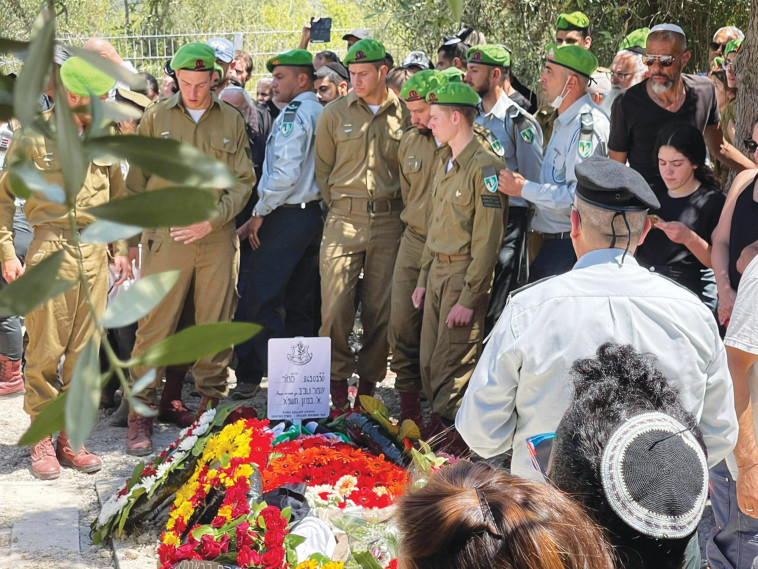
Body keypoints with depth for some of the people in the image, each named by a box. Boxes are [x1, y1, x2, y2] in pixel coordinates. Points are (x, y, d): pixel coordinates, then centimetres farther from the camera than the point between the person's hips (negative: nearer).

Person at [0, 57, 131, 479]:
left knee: (85, 348, 5)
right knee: (46, 349, -3)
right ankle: (42, 439, 9)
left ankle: (71, 437, 14)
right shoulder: (35, 137, -1)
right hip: (50, 250, -4)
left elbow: (118, 197, 20)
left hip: (95, 252, 4)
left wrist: (121, 249, 13)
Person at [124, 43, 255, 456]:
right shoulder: (156, 118, 6)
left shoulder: (231, 121, 8)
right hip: (165, 236, -1)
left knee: (215, 324, 5)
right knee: (156, 324, -4)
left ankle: (211, 402, 19)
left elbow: (243, 181, 6)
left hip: (217, 237, 2)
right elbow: (136, 182, 8)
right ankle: (141, 412, 3)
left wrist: (212, 220, -7)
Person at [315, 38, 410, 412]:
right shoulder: (335, 114, 4)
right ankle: (337, 378, 7)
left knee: (382, 306, 4)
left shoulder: (404, 114, 3)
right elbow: (322, 169, 11)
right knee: (336, 304, -7)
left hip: (388, 220, 0)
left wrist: (398, 207, 5)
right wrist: (337, 207, 5)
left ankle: (369, 380, 16)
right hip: (344, 220, 0)